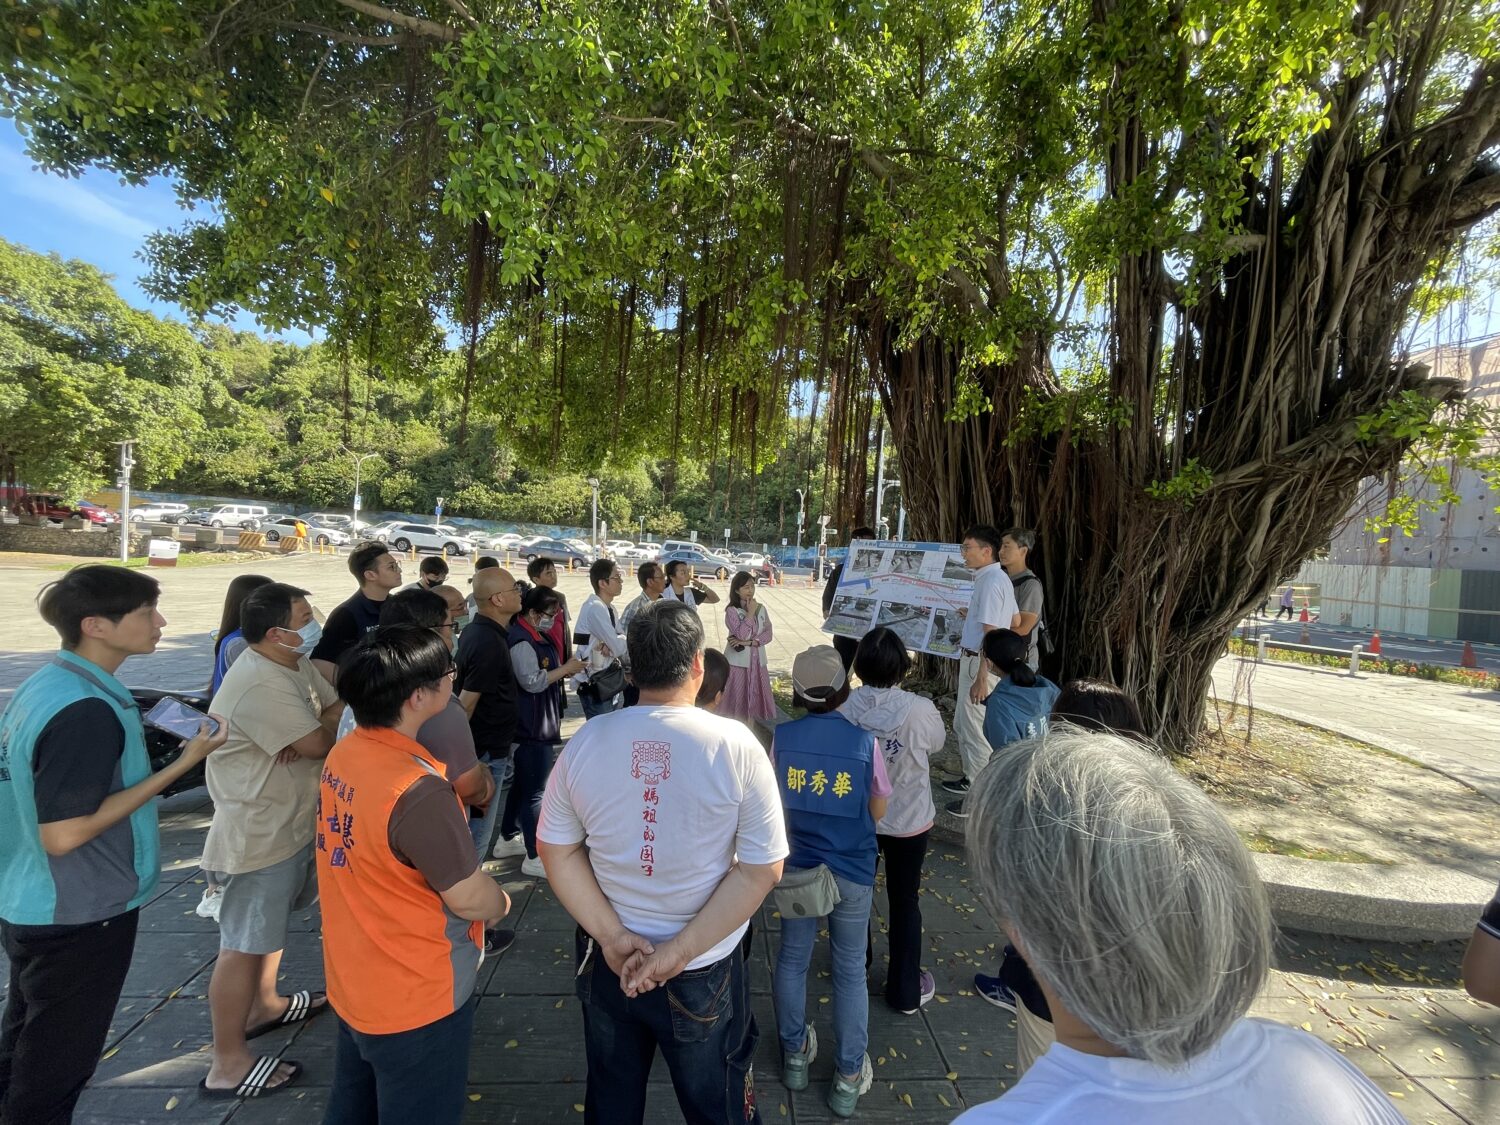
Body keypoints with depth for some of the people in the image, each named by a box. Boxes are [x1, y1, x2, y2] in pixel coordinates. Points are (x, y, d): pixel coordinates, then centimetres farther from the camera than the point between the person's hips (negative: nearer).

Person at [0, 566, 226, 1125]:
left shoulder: (45, 682, 0)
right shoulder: (86, 710, -29)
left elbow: (46, 782, 10)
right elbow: (64, 834, -28)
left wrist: (135, 735, 10)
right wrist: (181, 764, -27)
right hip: (77, 916, -9)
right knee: (56, 1065, 12)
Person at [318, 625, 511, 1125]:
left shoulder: (344, 755, -7)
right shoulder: (417, 790, -34)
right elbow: (470, 898, -24)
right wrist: (500, 902, -1)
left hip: (355, 981, 8)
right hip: (414, 996, -7)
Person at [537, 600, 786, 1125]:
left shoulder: (586, 741, -13)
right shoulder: (736, 746, -22)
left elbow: (555, 848, -6)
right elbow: (761, 868, -19)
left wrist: (613, 936, -9)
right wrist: (681, 951, -15)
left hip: (606, 962, 3)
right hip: (703, 974, -2)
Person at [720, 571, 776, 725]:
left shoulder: (761, 609, 3)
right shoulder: (731, 611, -12)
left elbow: (768, 634, -3)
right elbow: (741, 635, -22)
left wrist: (749, 642, -16)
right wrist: (750, 613, -20)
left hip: (757, 659, 4)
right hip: (738, 659, -4)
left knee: (757, 692, 11)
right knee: (738, 695, 3)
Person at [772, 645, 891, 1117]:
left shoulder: (782, 736, -14)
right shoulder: (864, 740, -18)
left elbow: (773, 801, -1)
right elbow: (877, 812, -6)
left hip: (797, 867, 2)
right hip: (852, 872, -1)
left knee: (792, 960, 21)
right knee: (850, 972, 16)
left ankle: (794, 1056, 39)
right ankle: (848, 1078, 29)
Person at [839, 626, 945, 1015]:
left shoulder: (845, 706, -22)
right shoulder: (919, 710, -26)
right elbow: (936, 743, -4)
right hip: (908, 822, -2)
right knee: (905, 902, 18)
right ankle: (905, 990, 34)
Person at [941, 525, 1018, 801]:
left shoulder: (990, 582, -21)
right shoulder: (998, 578, 11)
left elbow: (991, 634, -24)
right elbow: (1014, 621, 18)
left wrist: (981, 678, -24)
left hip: (980, 662, -10)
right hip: (973, 659, 11)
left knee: (976, 730, 1)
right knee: (962, 725, 22)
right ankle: (971, 779, 37)